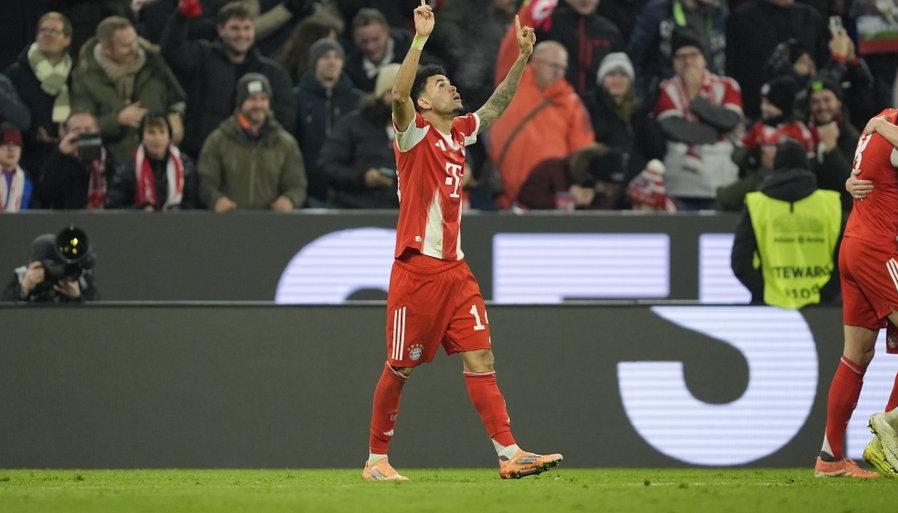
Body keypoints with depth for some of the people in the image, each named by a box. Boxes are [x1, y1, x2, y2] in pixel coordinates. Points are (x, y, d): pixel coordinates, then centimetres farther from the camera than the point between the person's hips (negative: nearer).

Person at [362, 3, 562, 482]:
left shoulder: (459, 132, 13)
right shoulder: (414, 131, -6)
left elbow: (495, 106, 27)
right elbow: (399, 94, -26)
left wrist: (522, 59, 17)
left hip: (454, 268, 7)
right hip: (417, 267, -7)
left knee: (480, 357, -2)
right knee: (400, 368, 0)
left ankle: (509, 454, -6)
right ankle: (376, 459, 11)